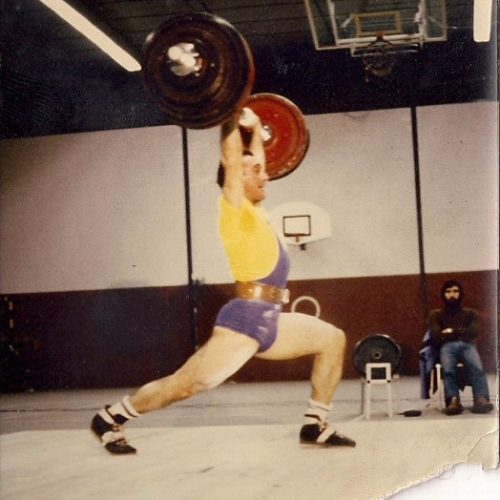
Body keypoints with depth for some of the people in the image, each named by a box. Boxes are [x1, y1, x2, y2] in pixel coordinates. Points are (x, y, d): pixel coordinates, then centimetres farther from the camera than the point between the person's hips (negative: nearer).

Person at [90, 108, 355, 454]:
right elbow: (231, 161, -14)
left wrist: (256, 129, 32)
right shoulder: (235, 208, -5)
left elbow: (254, 161, 30)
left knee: (333, 339, 8)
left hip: (271, 322, 9)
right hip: (245, 319, -9)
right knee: (186, 385, -9)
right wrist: (230, 119, -10)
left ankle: (315, 425, 8)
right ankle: (110, 419, 6)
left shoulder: (254, 210, 17)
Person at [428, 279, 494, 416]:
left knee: (477, 368, -36)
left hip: (467, 344, 0)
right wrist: (461, 332, 3)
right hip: (448, 346, 0)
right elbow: (436, 337, 6)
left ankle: (481, 400, -56)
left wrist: (452, 332, 5)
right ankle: (453, 401, -56)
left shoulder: (470, 313, 27)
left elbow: (473, 333, 8)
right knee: (448, 369, -37)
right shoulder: (436, 315, 24)